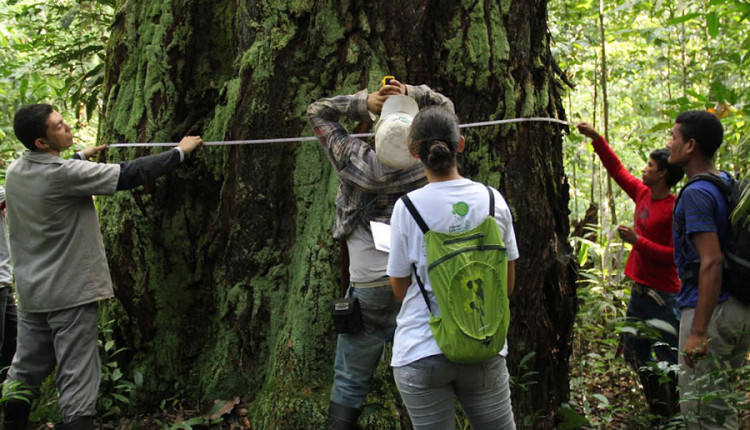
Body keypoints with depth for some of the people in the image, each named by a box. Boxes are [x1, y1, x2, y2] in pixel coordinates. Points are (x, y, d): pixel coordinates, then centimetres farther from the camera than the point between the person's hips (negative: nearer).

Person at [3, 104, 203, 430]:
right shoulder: (63, 174, -20)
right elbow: (129, 175, -17)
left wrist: (82, 157, 34)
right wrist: (180, 151, -7)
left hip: (30, 293, 8)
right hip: (70, 293, -8)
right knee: (77, 380, -4)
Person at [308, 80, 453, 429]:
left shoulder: (358, 162, -10)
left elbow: (317, 111, 4)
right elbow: (444, 106, 11)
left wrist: (363, 102, -8)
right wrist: (409, 95, -5)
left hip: (370, 288, -2)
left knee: (350, 383, 7)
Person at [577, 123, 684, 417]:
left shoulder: (674, 210, -17)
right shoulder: (643, 194, 6)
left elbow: (674, 255, -21)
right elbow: (617, 169, 17)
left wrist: (638, 241, -21)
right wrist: (596, 138, 14)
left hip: (662, 294, -9)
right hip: (640, 290, 9)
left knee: (668, 357, -4)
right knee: (634, 351, 17)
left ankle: (677, 413, 9)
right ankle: (658, 406, 29)